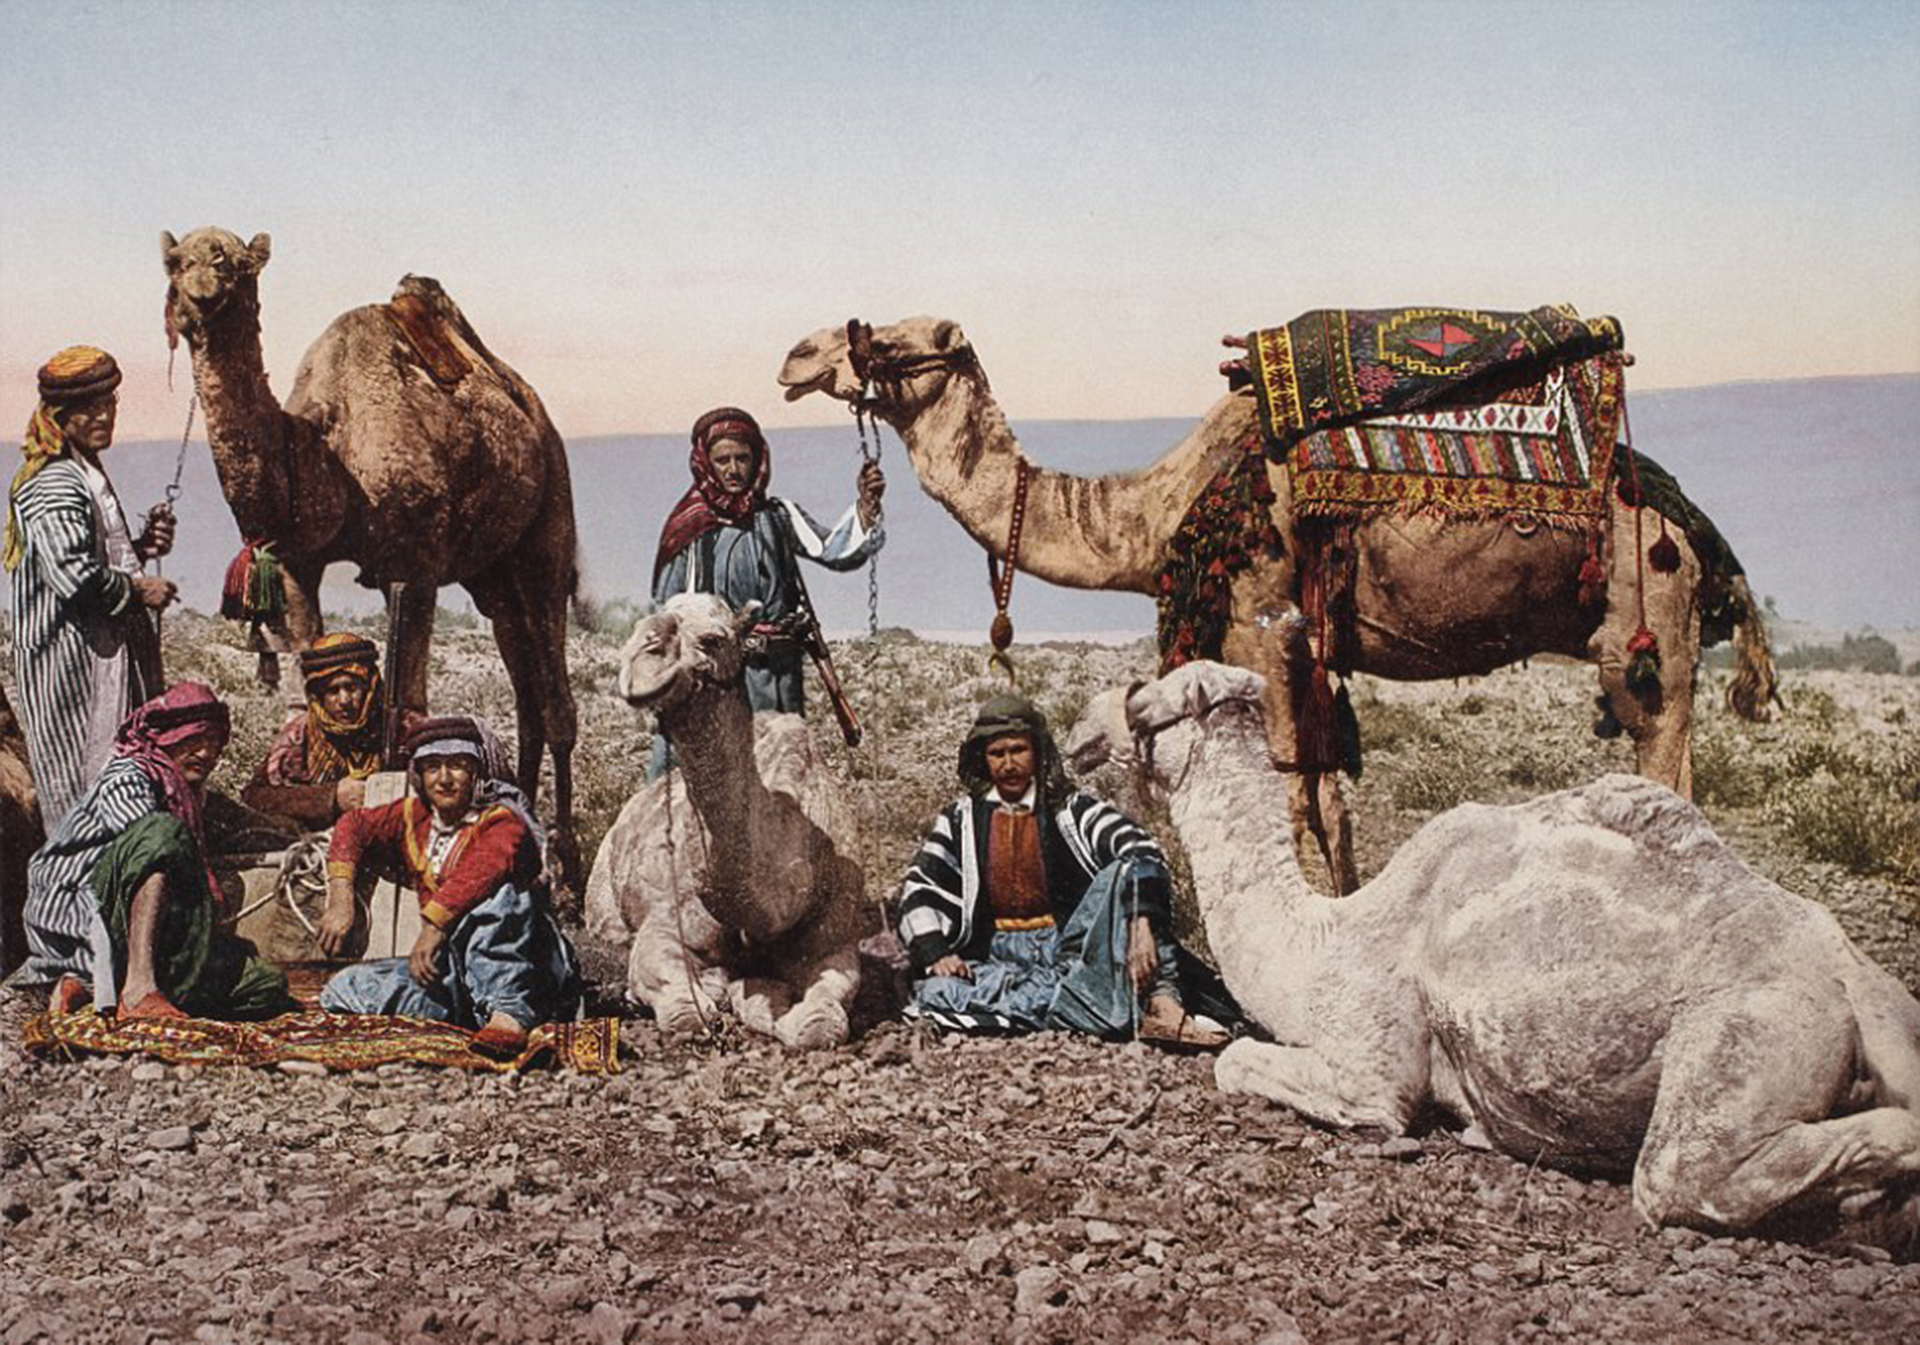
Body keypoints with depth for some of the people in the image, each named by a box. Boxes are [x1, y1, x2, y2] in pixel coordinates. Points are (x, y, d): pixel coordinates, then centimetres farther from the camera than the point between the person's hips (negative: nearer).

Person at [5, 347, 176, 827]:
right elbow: (75, 577, -27)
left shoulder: (86, 473, 16)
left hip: (107, 651, 10)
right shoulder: (55, 485, -16)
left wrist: (140, 548, 8)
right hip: (73, 661, -10)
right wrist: (139, 590, -13)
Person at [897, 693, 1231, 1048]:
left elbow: (1142, 853, -12)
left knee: (1125, 872, -23)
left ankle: (1162, 1005, -43)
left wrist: (1140, 924, -30)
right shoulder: (961, 819, 12)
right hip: (999, 957, 1)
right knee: (933, 991, -31)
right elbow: (918, 891, 10)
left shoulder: (1073, 809, 4)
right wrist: (935, 953, -10)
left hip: (1074, 948, -1)